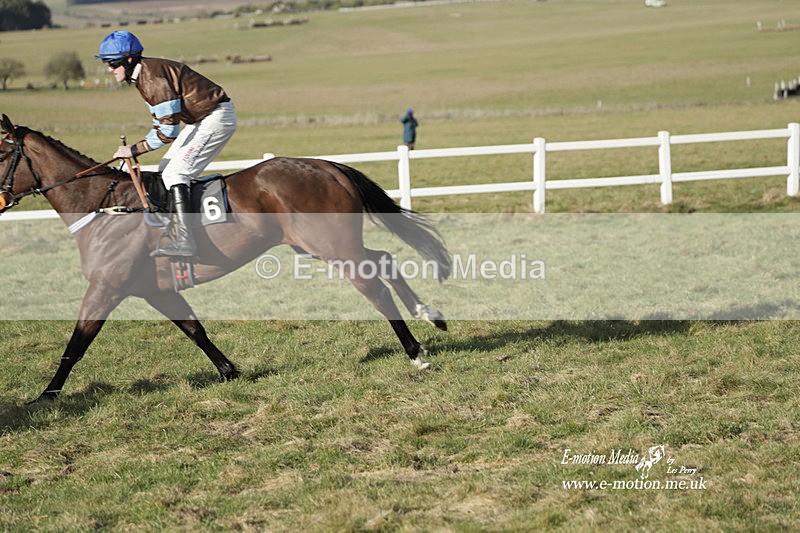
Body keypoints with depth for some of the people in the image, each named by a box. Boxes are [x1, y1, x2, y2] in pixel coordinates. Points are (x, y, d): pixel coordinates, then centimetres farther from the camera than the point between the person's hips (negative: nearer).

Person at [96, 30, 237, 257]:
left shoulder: (153, 77, -24)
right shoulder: (142, 75, 9)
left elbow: (168, 131, -26)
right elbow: (162, 121, 15)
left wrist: (135, 149, -18)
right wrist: (137, 148, 4)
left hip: (217, 117, -11)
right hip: (200, 118, 11)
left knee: (174, 173, -17)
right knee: (165, 170, 12)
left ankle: (184, 240, -24)